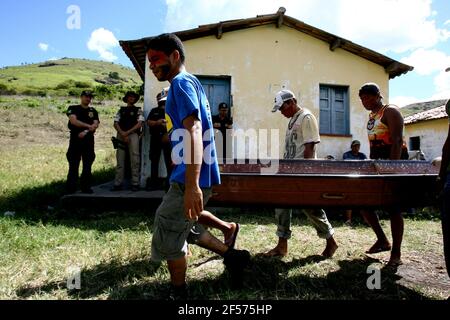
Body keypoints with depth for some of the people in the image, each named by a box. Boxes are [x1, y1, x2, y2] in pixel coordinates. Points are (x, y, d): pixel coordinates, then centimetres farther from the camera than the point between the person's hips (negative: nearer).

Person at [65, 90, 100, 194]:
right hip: (75, 140, -2)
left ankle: (86, 187, 9)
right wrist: (89, 126, -17)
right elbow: (73, 121, -10)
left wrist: (85, 132, -15)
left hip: (89, 140, 3)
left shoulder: (93, 111, 15)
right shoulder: (73, 109, 8)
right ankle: (70, 188, 2)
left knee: (88, 165, 3)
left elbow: (95, 125, 1)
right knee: (73, 165, -2)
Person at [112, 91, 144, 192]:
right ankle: (118, 183, 4)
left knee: (134, 160, -9)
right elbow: (115, 123, 9)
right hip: (121, 135, 3)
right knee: (120, 160, 1)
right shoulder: (121, 110, 20)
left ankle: (135, 183, -7)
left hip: (133, 135, -3)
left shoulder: (138, 110, 12)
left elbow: (139, 124, -1)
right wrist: (122, 134, -7)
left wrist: (127, 132, -9)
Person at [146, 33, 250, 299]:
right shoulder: (191, 82, 19)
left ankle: (179, 294, 22)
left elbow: (193, 131, -25)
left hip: (190, 178, -10)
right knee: (185, 227, 23)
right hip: (195, 176, 10)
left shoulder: (181, 82, -11)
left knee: (168, 237, 4)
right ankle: (233, 256, 26)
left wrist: (192, 186, -33)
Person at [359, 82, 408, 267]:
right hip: (377, 165, 8)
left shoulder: (390, 112, -8)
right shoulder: (371, 116, 16)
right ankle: (382, 240, 21)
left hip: (393, 162, -8)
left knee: (393, 207, -3)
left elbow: (397, 142, -18)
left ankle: (396, 253, 7)